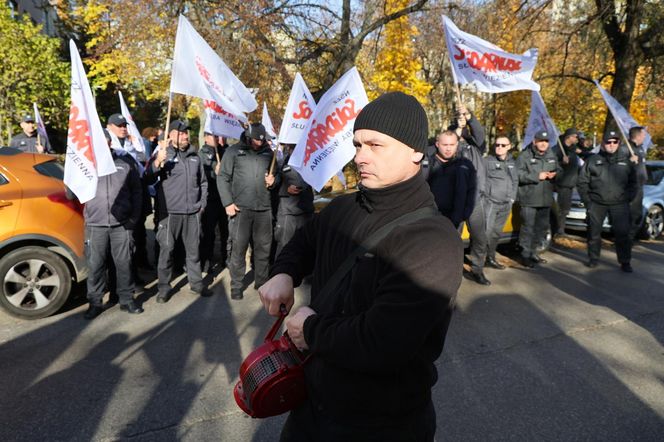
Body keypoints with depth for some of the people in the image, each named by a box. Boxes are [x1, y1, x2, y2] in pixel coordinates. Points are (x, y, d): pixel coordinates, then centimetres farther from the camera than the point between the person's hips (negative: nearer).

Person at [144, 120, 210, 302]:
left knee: (193, 249, 12)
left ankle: (196, 283, 24)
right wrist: (157, 162, -28)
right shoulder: (163, 154, -2)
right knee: (166, 250, 1)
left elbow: (203, 182, 21)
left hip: (193, 212, 4)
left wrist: (202, 203, 12)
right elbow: (148, 179, -12)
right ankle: (164, 287, 14)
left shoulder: (194, 156, 12)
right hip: (169, 212, -4)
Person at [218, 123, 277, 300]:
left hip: (264, 208, 4)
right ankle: (236, 286, 12)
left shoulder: (268, 152, 10)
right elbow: (223, 178, -1)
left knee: (263, 247, 9)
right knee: (239, 248, 0)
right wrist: (228, 203, -8)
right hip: (241, 208, -3)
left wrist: (273, 181, 0)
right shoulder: (234, 151, 0)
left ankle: (261, 282, 22)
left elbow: (274, 174, 24)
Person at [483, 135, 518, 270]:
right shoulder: (487, 161, -5)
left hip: (506, 205, 6)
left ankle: (490, 258, 23)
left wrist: (512, 198, 14)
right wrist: (485, 195, -9)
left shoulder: (511, 162, 14)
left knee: (496, 232, 12)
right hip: (490, 202, -6)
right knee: (486, 231, -12)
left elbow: (515, 181, 20)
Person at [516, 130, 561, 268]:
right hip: (529, 199, -7)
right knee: (528, 227, -7)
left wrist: (555, 174, -1)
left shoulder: (552, 156, 13)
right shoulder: (525, 156, -9)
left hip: (546, 199, 7)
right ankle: (525, 255, 1)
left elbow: (559, 170, 23)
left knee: (542, 226, 14)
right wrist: (537, 176, -21)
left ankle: (533, 252, 28)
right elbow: (518, 175, -17)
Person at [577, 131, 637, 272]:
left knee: (622, 233, -3)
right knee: (594, 232, 6)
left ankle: (625, 262, 8)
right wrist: (586, 200, -2)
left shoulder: (626, 161, 8)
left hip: (620, 204, 1)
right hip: (596, 204, 0)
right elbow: (582, 182, 4)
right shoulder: (593, 160, 2)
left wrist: (628, 197, 4)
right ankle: (593, 258, 20)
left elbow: (633, 182, 15)